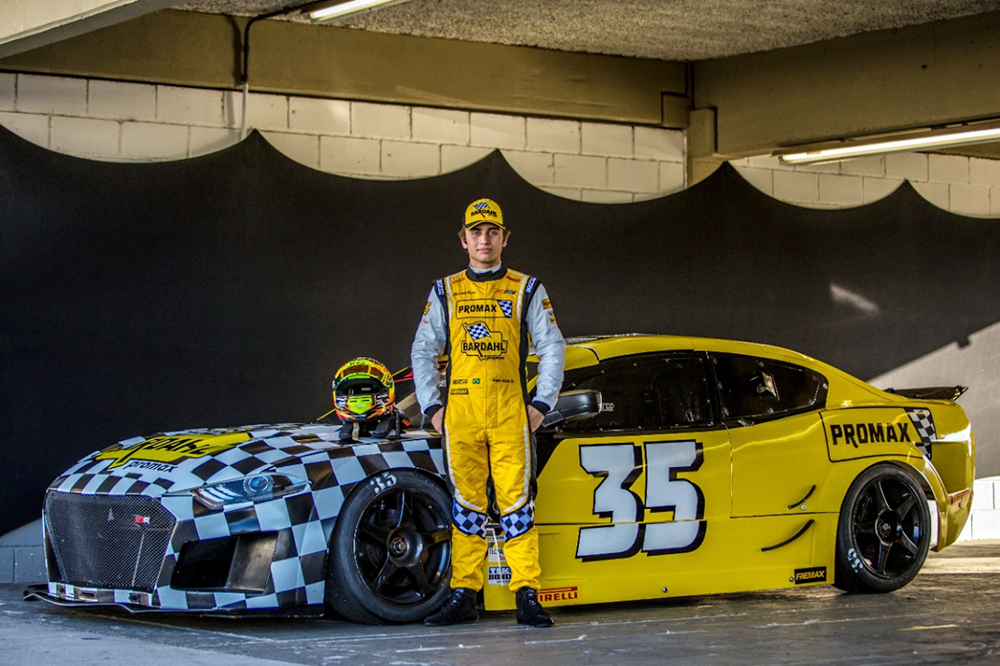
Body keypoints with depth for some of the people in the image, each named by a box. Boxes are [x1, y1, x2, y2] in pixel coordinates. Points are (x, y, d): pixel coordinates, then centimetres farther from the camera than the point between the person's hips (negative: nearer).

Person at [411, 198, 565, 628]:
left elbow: (552, 349, 8)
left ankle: (527, 596, -6)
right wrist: (432, 407, 5)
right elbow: (422, 352, 15)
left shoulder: (526, 290, 10)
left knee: (516, 502, -6)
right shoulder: (445, 292, 14)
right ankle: (464, 596, 6)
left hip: (510, 411, -2)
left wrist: (541, 404, -1)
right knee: (465, 503, 3)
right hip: (460, 410, 2)